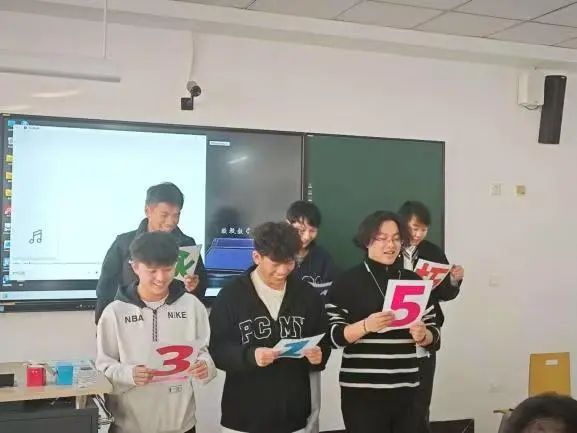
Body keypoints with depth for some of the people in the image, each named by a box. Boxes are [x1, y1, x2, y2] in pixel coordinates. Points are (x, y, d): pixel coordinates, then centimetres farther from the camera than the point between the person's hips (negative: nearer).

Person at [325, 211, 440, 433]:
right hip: (361, 390, -4)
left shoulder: (414, 281, 9)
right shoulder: (348, 281, -3)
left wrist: (422, 335, -11)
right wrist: (365, 326, -23)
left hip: (406, 389, 4)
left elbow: (433, 333, 11)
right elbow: (334, 335, -6)